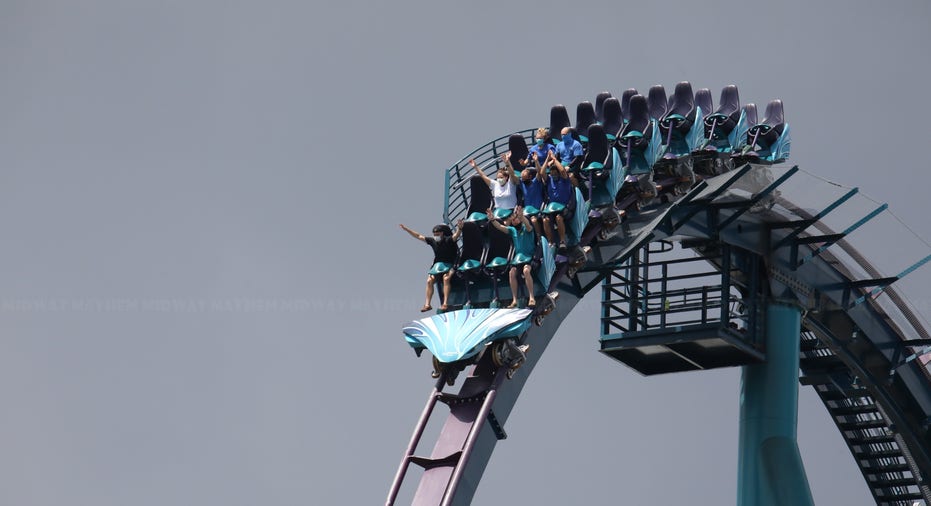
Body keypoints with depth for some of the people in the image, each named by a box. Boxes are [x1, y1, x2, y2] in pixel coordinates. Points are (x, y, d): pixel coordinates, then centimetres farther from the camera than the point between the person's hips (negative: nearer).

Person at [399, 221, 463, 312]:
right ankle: (427, 304, -13)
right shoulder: (433, 241, 4)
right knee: (429, 281, -16)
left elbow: (456, 235, -27)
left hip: (449, 266, -5)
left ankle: (445, 303, -36)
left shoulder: (448, 240, -10)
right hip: (438, 265, 5)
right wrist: (406, 229, 10)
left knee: (446, 278, -32)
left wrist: (459, 228, -50)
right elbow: (419, 237, 10)